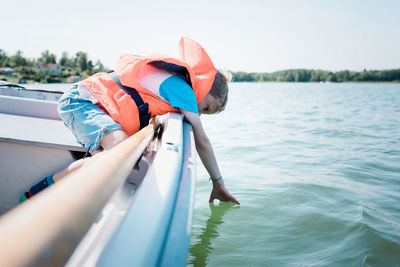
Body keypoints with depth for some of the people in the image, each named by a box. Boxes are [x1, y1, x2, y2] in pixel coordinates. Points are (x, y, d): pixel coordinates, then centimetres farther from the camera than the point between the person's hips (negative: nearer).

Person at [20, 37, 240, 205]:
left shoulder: (173, 80, 15)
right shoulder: (182, 88, -12)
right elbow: (202, 142, -9)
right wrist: (218, 183, 0)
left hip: (81, 101, 10)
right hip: (81, 100, -10)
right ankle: (37, 193, -21)